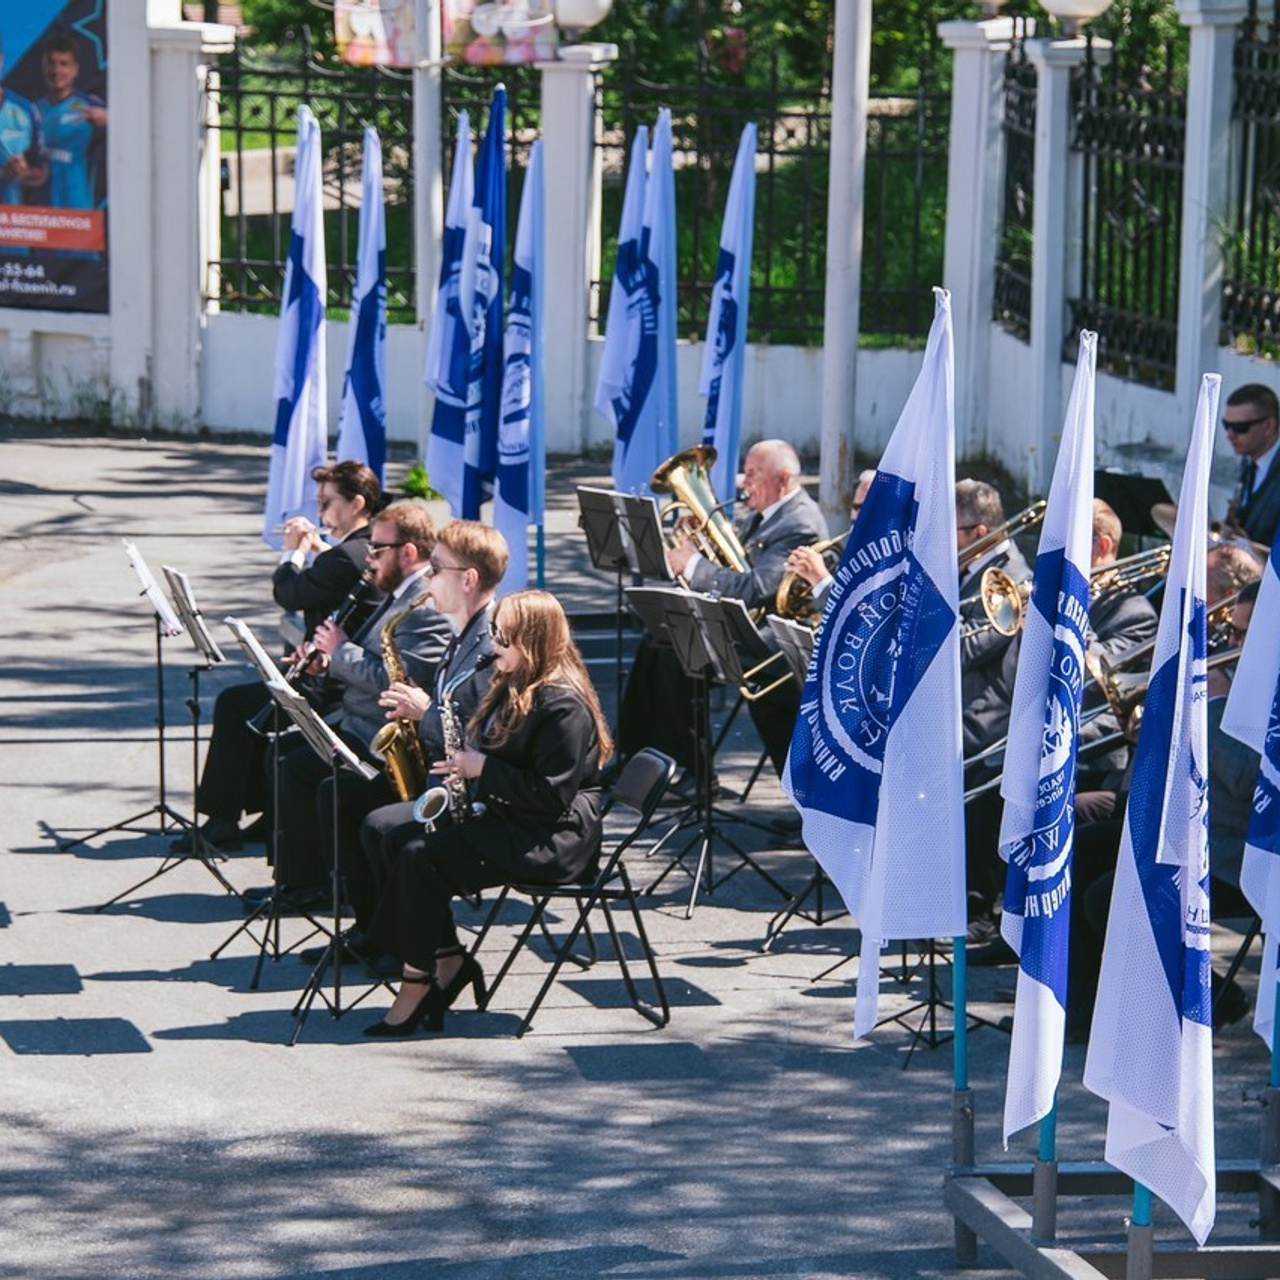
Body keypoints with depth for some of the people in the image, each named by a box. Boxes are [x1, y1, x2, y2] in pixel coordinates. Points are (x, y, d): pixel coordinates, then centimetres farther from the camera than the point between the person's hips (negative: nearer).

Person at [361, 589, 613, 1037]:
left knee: (422, 856, -23)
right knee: (400, 839, -7)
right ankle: (450, 964, -5)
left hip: (549, 840, -10)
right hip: (502, 819, 10)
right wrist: (463, 767, 3)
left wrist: (483, 769, -19)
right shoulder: (514, 690, 15)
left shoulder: (562, 706, -17)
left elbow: (552, 796, -23)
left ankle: (418, 981, -16)